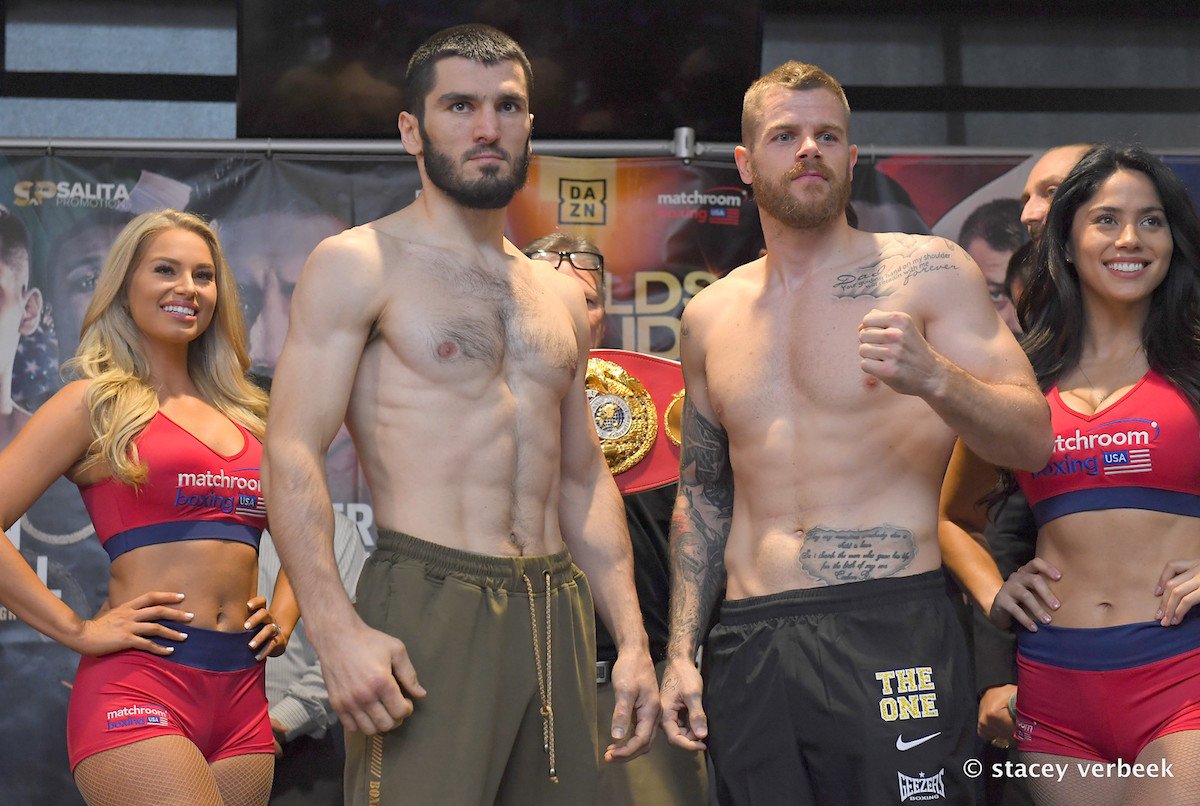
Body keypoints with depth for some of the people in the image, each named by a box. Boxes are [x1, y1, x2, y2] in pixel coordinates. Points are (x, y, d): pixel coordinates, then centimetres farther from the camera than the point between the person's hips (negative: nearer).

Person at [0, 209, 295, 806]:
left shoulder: (246, 415, 18)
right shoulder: (96, 403, 2)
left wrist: (285, 615, 13)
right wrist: (77, 630, -10)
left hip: (243, 690, 6)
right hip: (140, 684, -6)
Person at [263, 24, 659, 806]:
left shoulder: (561, 298, 18)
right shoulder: (360, 265, -1)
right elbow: (292, 455, -10)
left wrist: (632, 638, 12)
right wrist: (337, 630, -21)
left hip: (557, 617, 6)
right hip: (427, 606, -6)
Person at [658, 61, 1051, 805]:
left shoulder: (926, 272, 0)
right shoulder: (710, 317, 12)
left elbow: (1034, 440, -5)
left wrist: (933, 379, -24)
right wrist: (682, 651, 11)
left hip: (891, 635, -4)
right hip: (747, 650, 4)